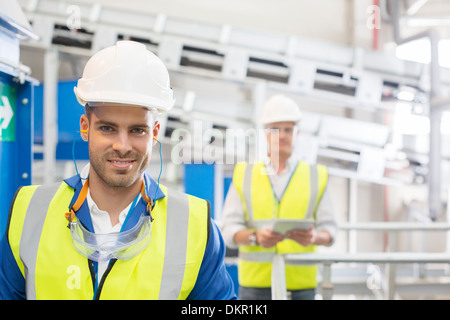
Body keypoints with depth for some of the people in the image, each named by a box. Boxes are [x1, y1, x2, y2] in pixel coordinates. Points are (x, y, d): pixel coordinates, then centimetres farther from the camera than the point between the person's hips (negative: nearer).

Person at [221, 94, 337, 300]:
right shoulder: (243, 176, 11)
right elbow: (229, 230, 3)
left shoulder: (316, 177, 12)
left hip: (300, 283, 0)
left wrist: (315, 237, -16)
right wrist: (256, 237, -18)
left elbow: (329, 230, 8)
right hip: (256, 281, 0)